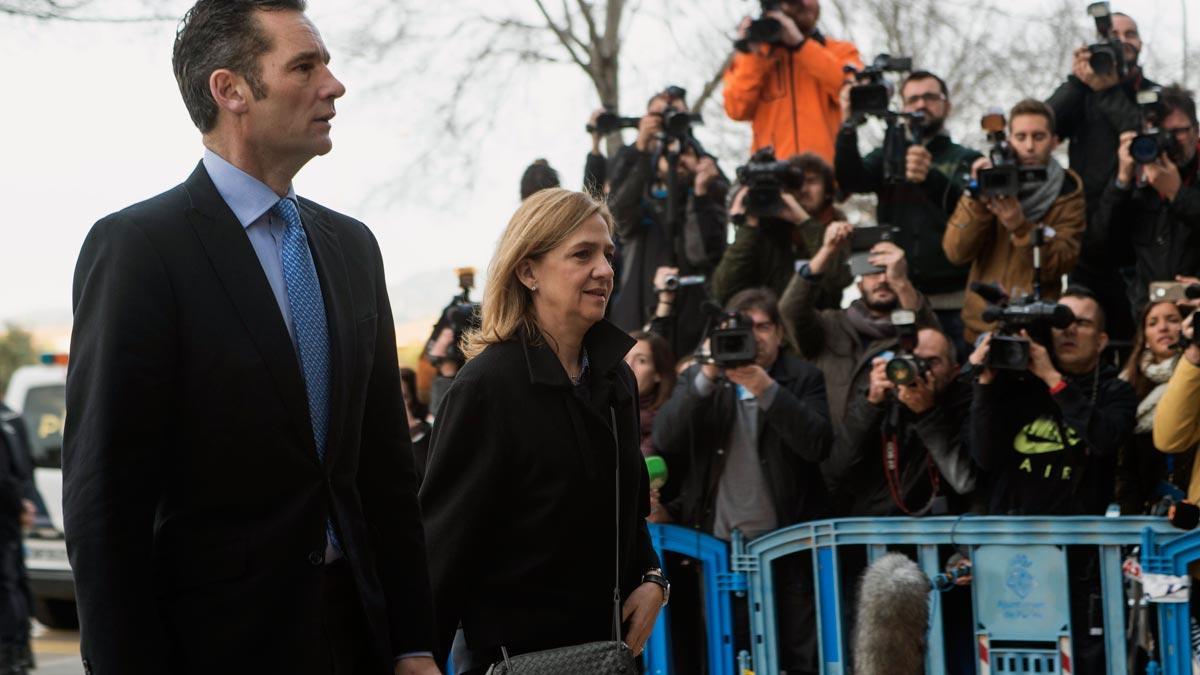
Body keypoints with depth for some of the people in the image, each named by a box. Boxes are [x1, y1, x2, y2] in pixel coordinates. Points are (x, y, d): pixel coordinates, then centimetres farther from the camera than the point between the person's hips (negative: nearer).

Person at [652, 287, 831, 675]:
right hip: (719, 542, 1)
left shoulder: (803, 379, 6)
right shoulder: (699, 380, 11)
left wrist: (767, 391, -20)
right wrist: (707, 376, -16)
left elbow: (818, 445, -10)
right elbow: (664, 440, -6)